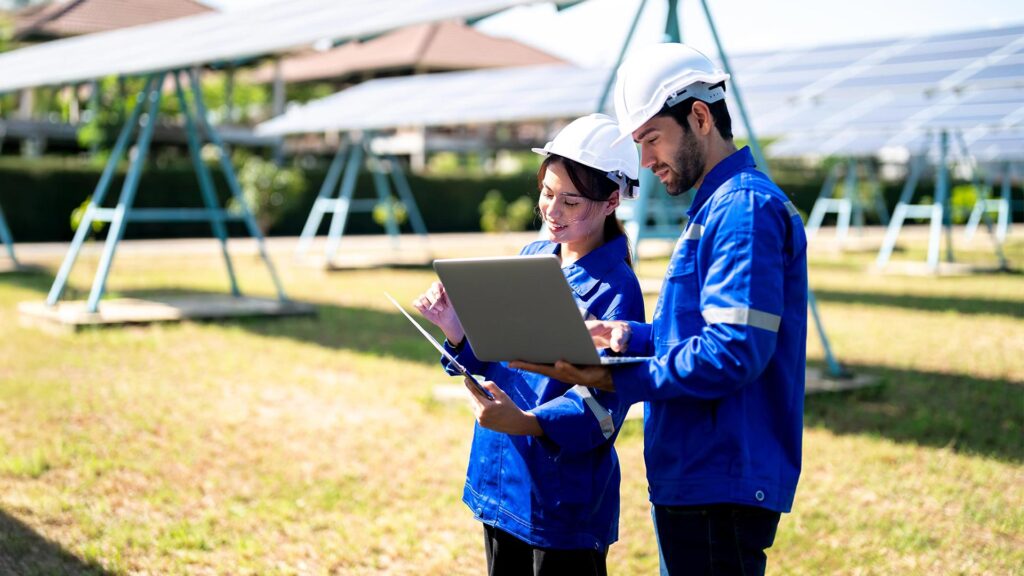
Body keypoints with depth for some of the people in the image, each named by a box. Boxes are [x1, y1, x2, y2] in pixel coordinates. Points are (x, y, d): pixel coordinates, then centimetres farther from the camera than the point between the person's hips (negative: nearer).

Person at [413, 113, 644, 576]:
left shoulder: (615, 290, -15)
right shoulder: (532, 257, 6)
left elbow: (600, 405, -20)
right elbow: (494, 360, 10)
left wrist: (526, 424, -36)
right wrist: (456, 330, -10)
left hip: (563, 499, -7)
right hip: (500, 481, 7)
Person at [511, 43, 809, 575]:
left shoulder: (746, 208, -16)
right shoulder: (713, 208, 18)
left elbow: (735, 352, -24)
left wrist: (616, 379, -21)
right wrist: (631, 336, 4)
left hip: (722, 487, -10)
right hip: (689, 481, 10)